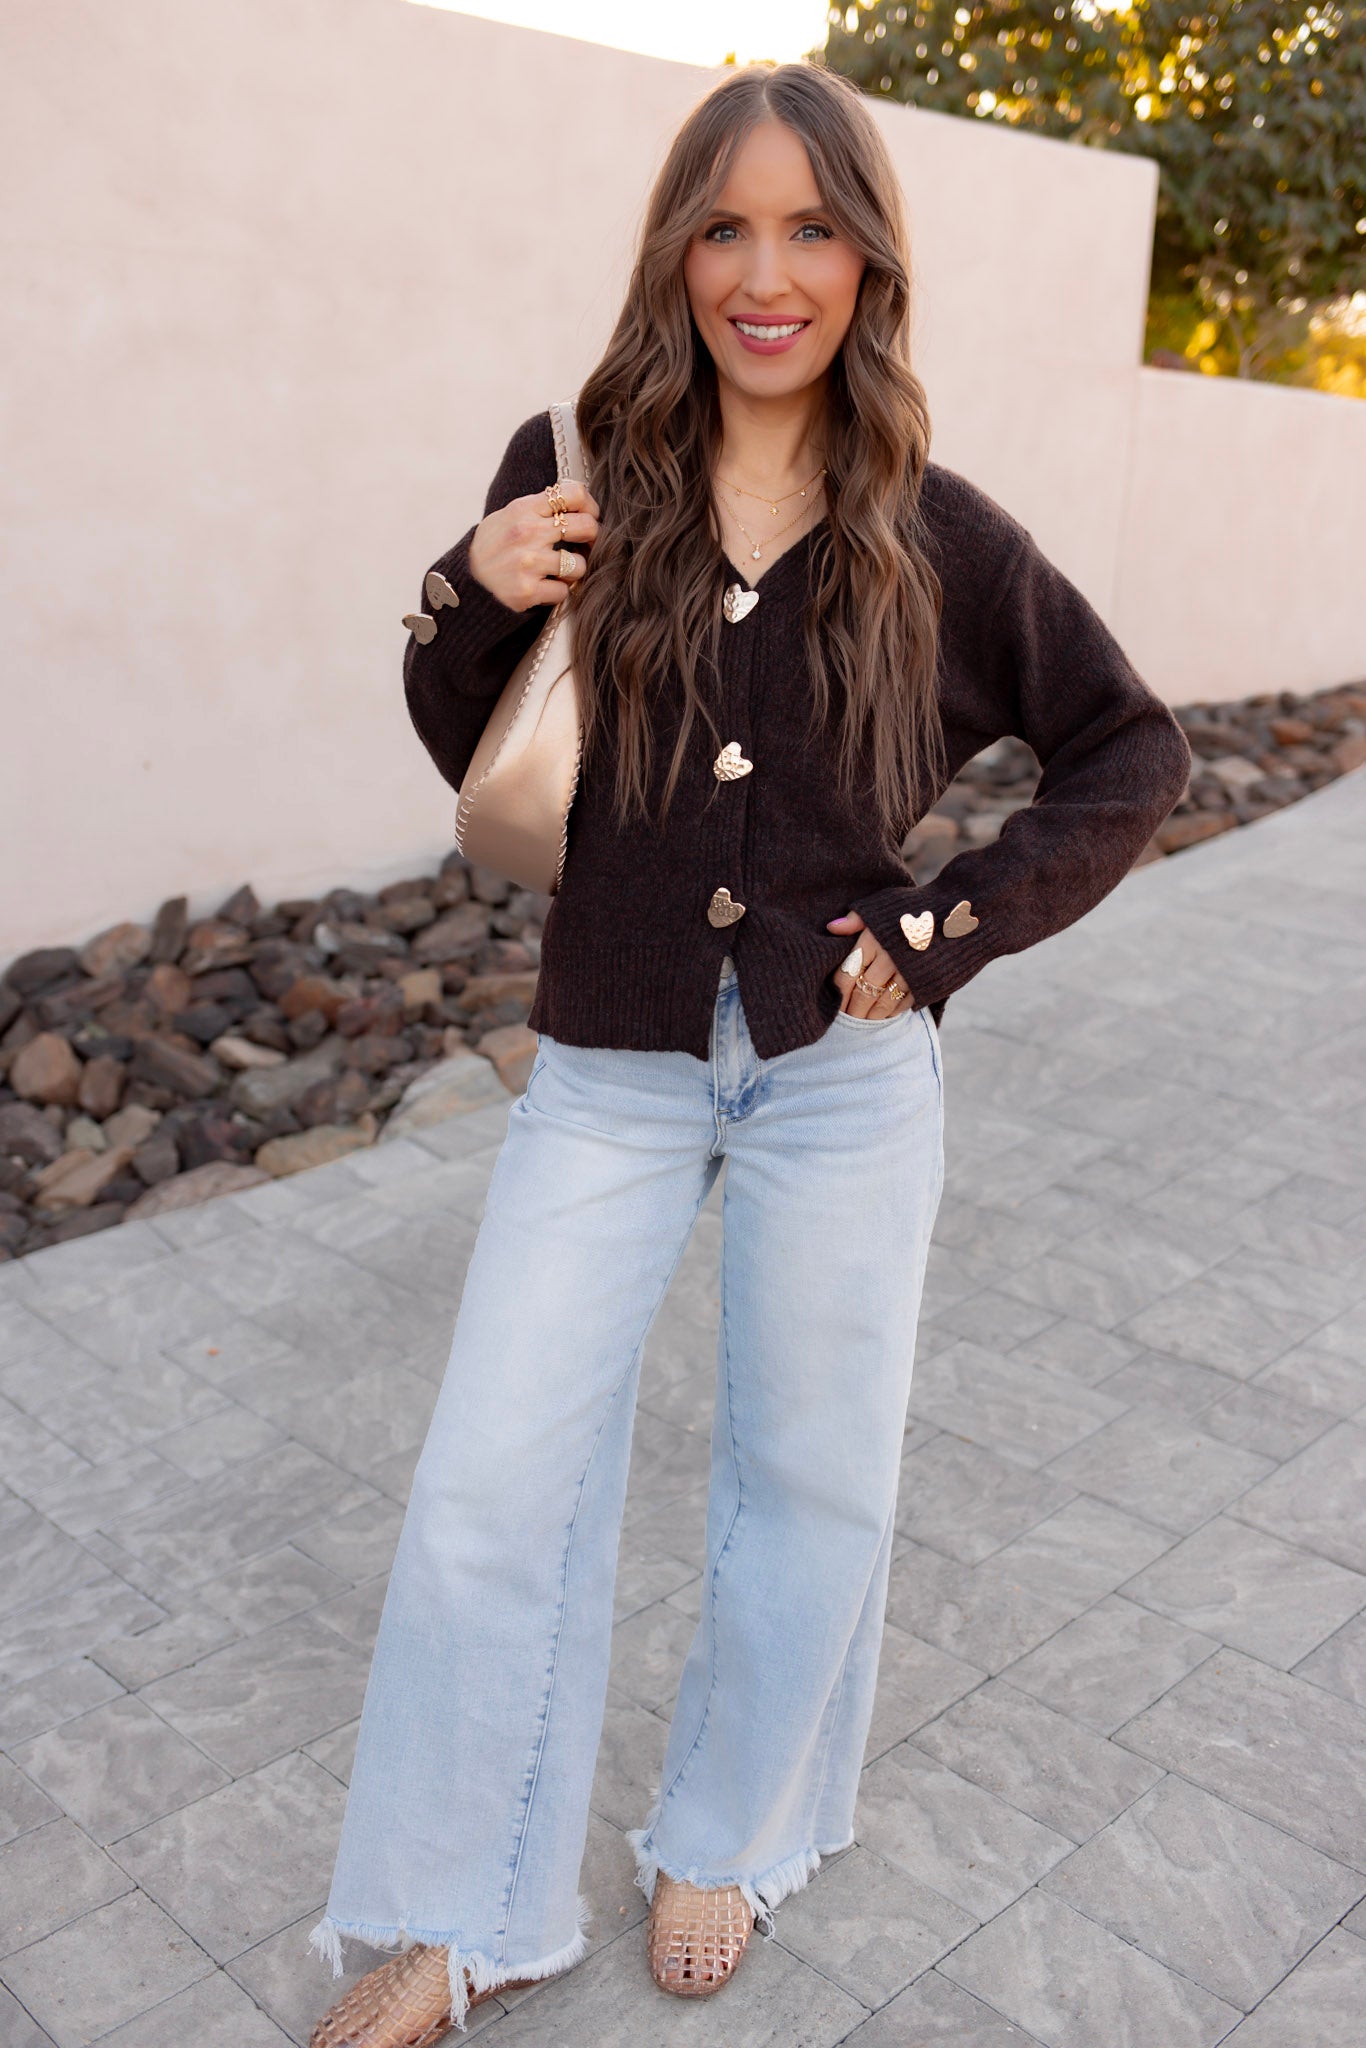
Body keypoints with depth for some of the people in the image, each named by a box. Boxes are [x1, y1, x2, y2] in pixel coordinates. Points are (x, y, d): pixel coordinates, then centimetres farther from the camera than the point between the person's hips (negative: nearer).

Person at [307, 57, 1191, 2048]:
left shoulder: (939, 534, -4)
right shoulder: (576, 472, -2)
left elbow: (1134, 752, 5)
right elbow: (480, 765, 5)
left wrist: (952, 925, -5)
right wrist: (470, 601, -14)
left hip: (845, 1075, 0)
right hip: (612, 1064, 1)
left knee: (810, 1473, 14)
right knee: (491, 1487, 3)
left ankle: (731, 1833, 41)